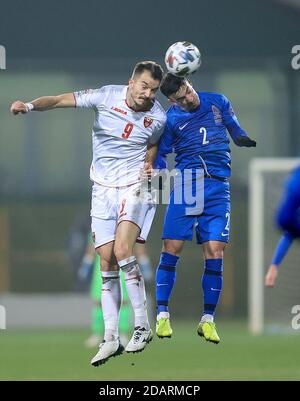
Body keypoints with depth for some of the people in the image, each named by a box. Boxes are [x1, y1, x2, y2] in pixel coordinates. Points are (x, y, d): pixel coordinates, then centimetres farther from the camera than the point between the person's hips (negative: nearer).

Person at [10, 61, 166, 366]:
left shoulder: (158, 117, -5)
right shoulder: (107, 96, -8)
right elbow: (62, 100, -10)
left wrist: (149, 167, -3)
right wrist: (30, 105, -25)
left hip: (134, 187, -2)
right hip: (103, 189, 2)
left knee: (122, 252, -23)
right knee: (107, 263, -1)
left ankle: (142, 326, -14)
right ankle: (110, 338, 4)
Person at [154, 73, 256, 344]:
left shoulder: (218, 103, 8)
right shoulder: (170, 119, 3)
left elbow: (238, 134, 20)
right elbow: (159, 155, 8)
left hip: (218, 189, 1)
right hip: (184, 185, -1)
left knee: (215, 253, -5)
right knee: (172, 249, -7)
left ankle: (208, 320, 3)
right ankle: (162, 315, 3)